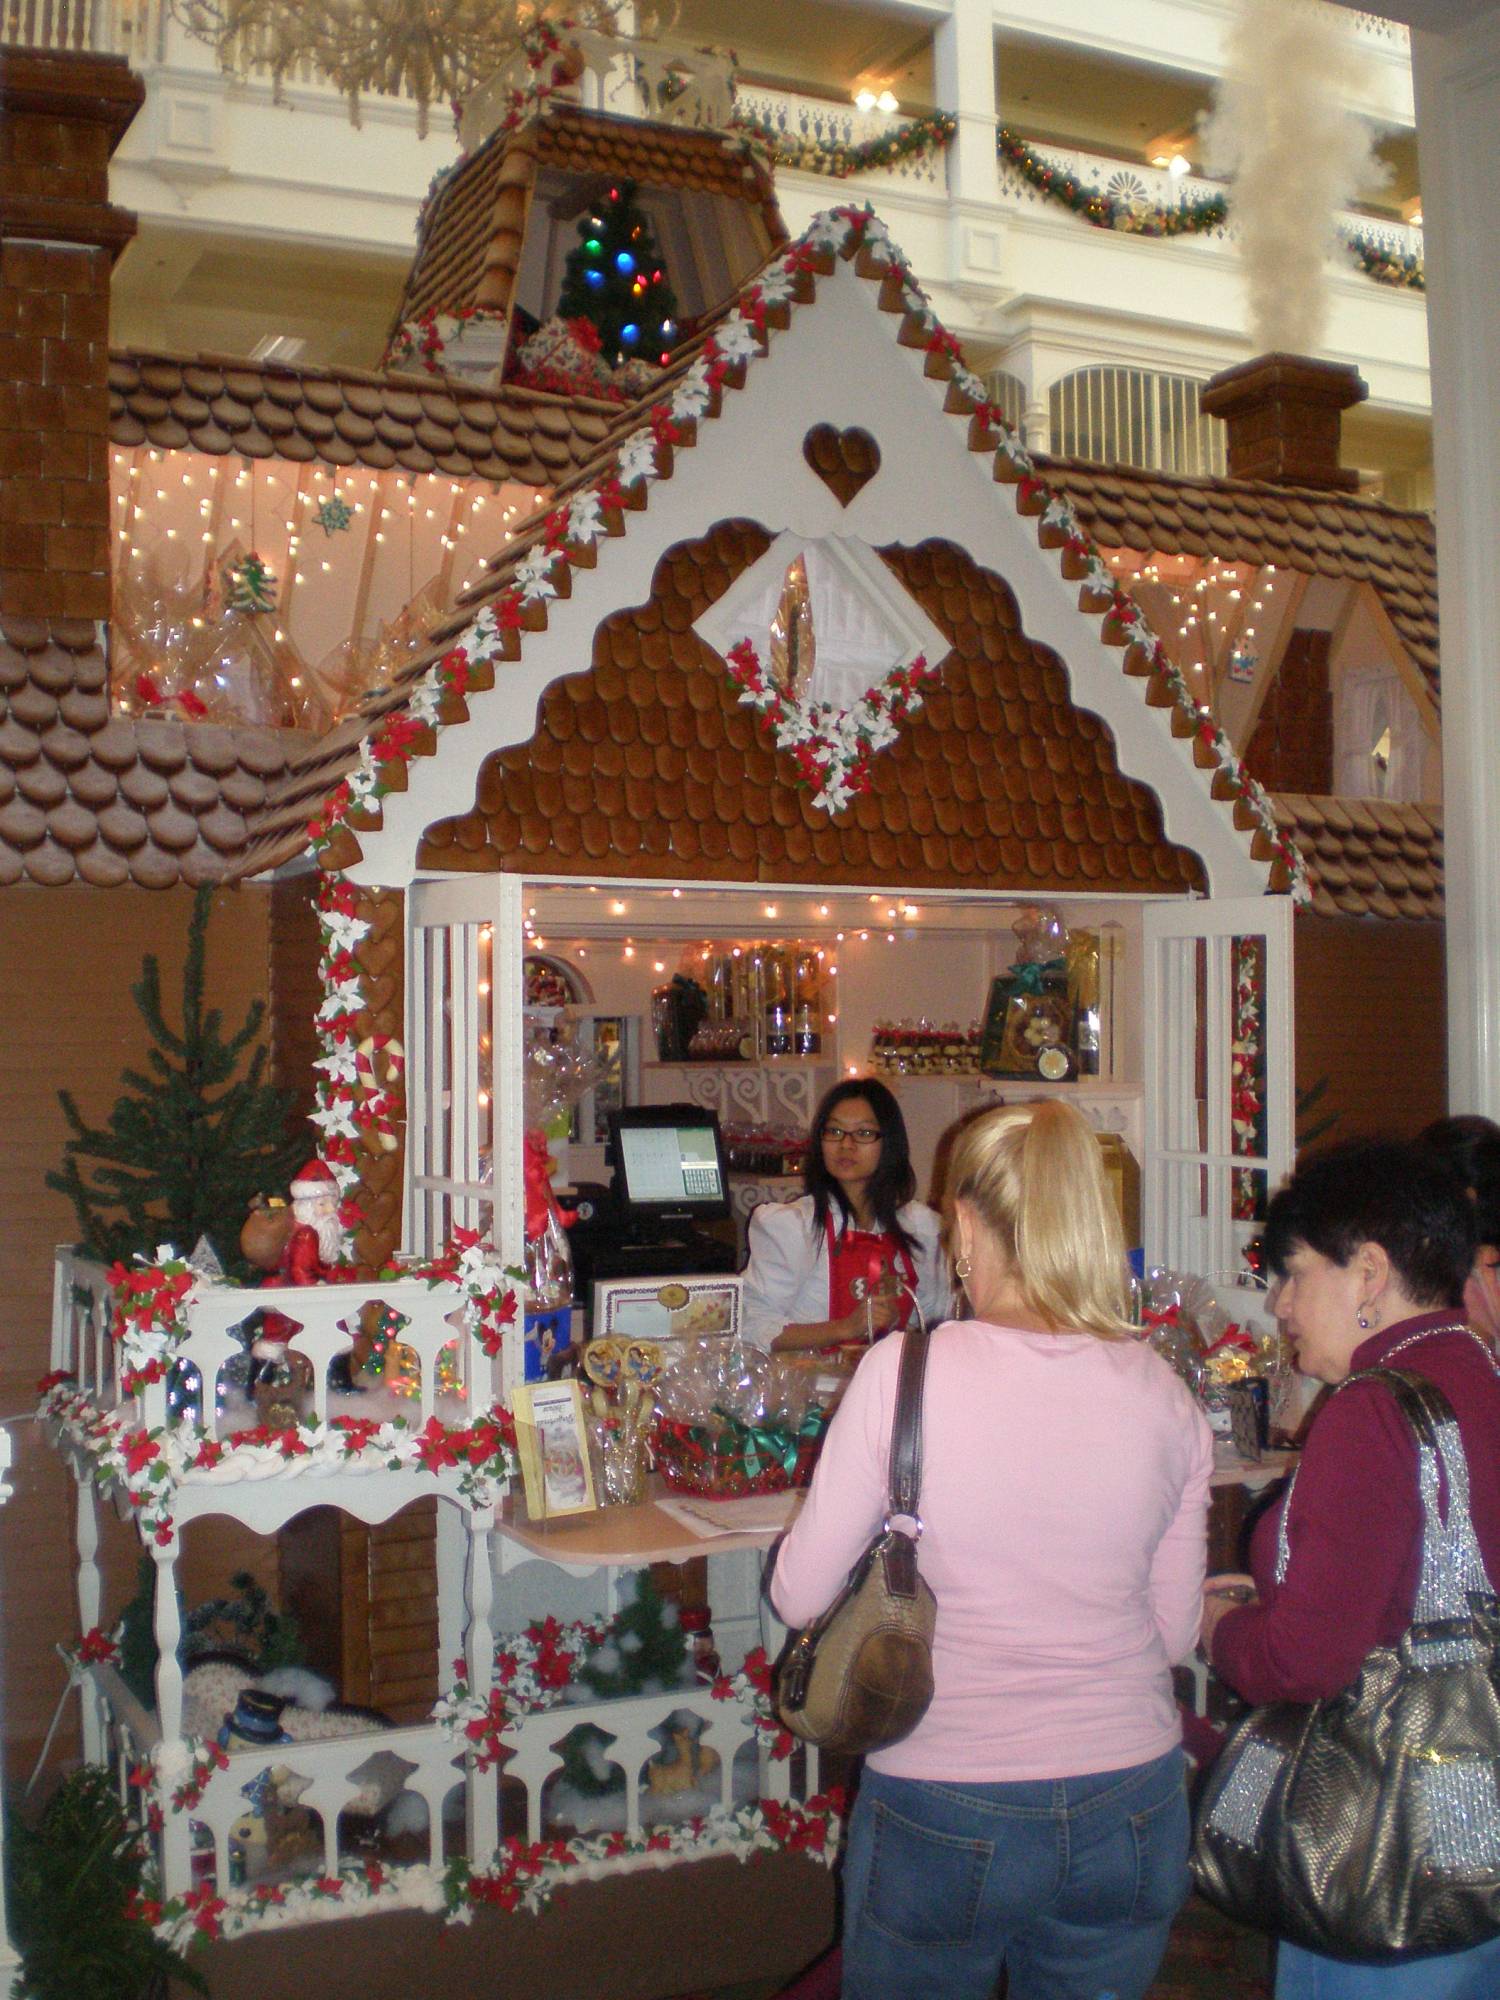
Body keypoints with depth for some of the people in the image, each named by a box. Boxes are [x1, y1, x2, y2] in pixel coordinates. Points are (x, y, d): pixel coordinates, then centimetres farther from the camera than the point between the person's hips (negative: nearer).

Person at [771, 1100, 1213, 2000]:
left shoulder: (904, 1371, -15)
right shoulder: (1164, 1394, -5)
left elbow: (800, 1596, -8)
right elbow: (1175, 1631, 3)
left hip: (944, 1818, -3)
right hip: (1132, 1810, 3)